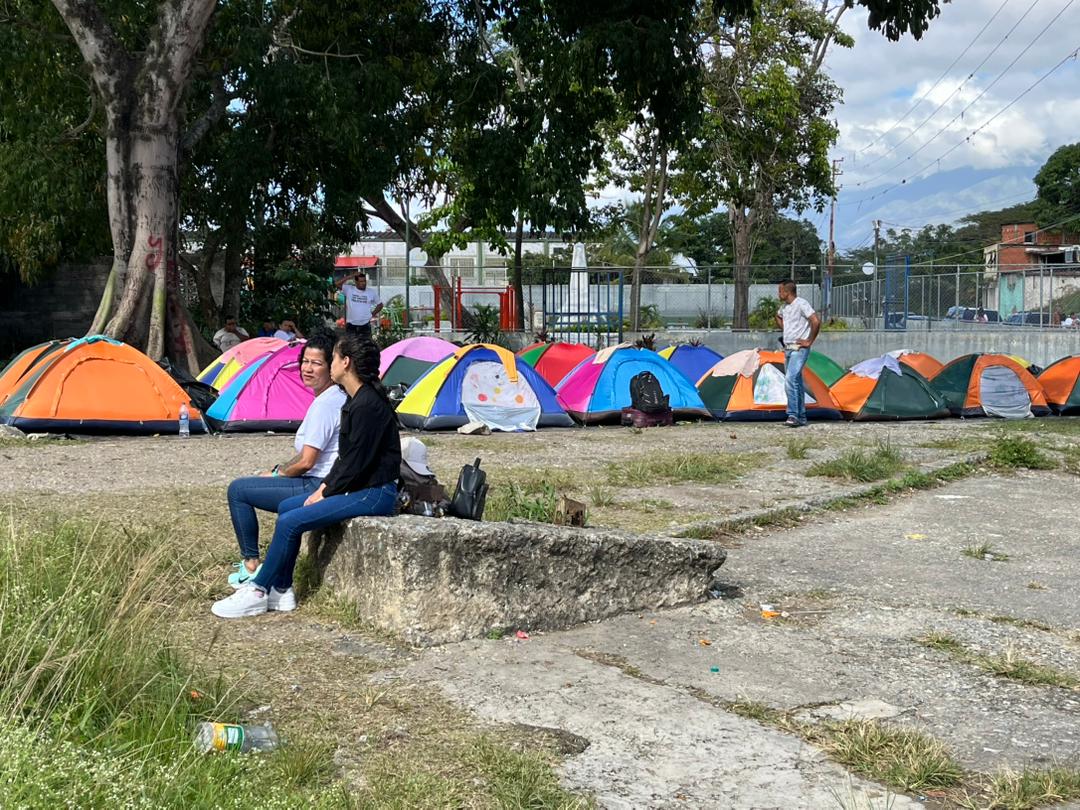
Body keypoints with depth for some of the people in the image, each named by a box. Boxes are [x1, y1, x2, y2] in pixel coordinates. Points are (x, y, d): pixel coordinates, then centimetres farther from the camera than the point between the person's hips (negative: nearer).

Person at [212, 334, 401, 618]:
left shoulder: (368, 405, -19)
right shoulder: (357, 400, 14)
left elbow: (356, 462, -20)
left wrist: (325, 494, -9)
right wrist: (324, 487, 7)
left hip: (375, 493, -11)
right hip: (359, 487, 11)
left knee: (291, 521, -16)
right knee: (286, 507, 9)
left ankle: (257, 592, -4)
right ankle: (281, 590, 9)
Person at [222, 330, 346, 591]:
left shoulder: (325, 404, -19)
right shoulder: (338, 398, 12)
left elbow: (306, 462, -19)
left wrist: (276, 474, -1)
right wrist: (279, 469, 14)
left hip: (319, 488, -11)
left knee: (238, 490, -3)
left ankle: (251, 565, 5)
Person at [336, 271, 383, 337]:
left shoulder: (372, 293, 4)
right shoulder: (349, 290, -1)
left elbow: (380, 304, 16)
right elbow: (338, 284, -15)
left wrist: (372, 314, 3)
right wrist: (351, 276, -16)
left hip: (365, 325, 1)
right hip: (351, 325, -1)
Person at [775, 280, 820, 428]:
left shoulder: (801, 304, -14)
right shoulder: (784, 307, 12)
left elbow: (816, 321, -23)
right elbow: (778, 317, 35)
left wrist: (809, 341, -16)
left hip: (799, 349, -9)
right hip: (787, 349, 9)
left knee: (790, 380, -20)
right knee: (796, 382, 11)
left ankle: (793, 415, -19)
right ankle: (801, 417, 17)